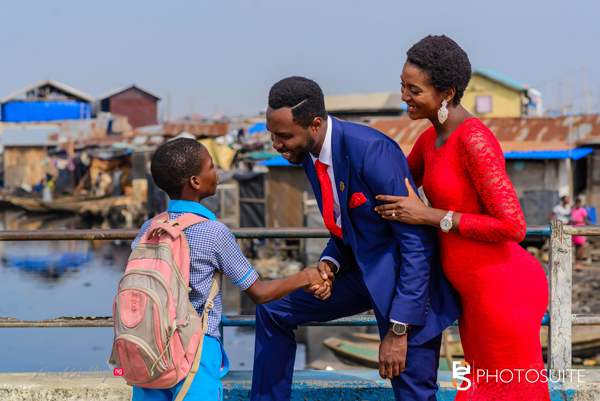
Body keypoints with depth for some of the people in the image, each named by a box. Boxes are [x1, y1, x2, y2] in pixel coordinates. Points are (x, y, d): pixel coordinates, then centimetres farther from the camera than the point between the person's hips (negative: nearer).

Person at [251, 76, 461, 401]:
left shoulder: (371, 151, -27)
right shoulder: (310, 154, -1)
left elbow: (417, 242, -25)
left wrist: (398, 329, -24)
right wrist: (331, 262, -9)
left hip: (409, 280, -8)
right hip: (365, 270, 9)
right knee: (273, 311, 14)